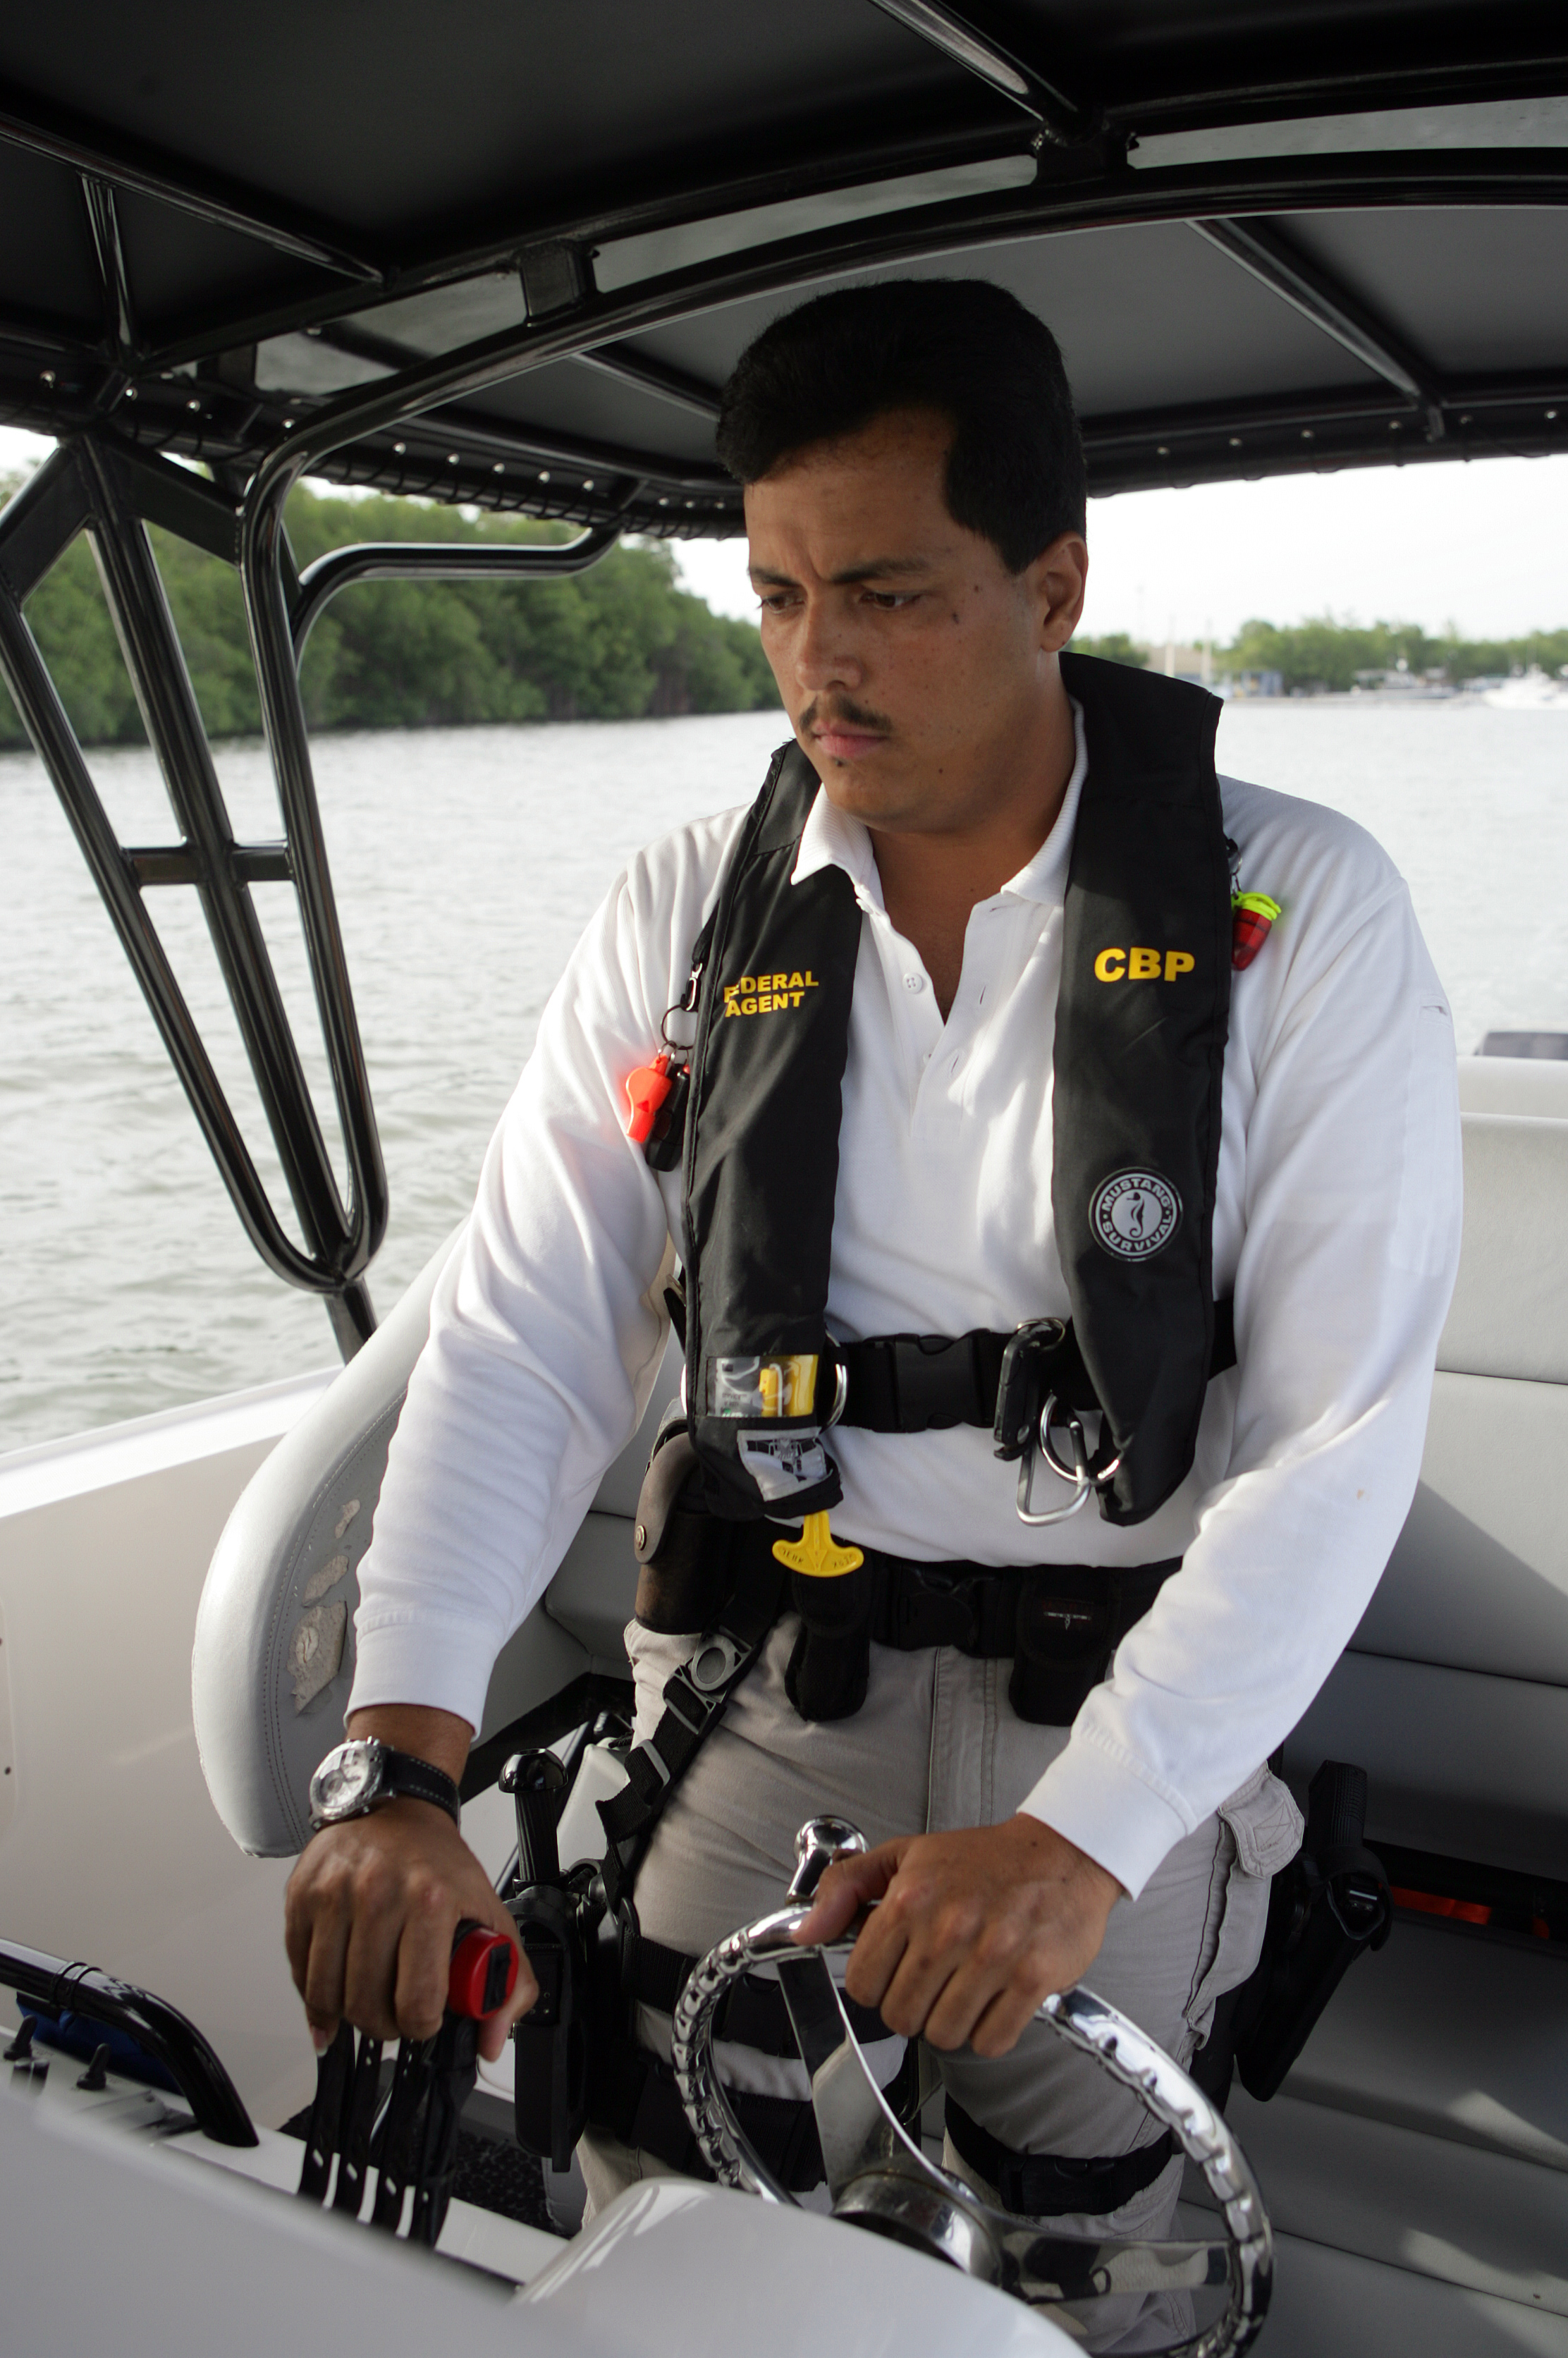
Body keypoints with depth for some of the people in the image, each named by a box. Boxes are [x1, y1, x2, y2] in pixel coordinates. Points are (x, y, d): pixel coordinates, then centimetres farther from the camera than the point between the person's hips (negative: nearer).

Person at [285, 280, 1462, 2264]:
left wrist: (1080, 1837, -25)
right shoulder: (685, 918, -4)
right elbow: (519, 1347, -7)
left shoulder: (1299, 915, -12)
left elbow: (1338, 1439, -16)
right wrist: (398, 1763, -20)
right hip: (765, 1677, 2)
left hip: (1128, 1703, -1)